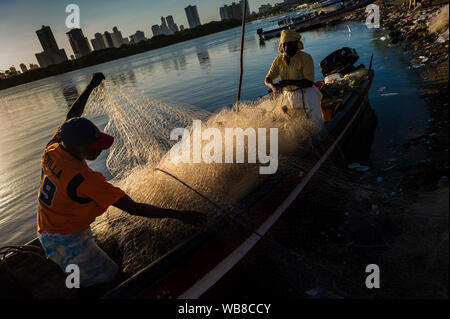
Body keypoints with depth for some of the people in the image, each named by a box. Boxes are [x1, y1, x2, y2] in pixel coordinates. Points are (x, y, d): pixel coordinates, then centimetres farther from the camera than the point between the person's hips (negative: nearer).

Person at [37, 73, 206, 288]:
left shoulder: (53, 148, -13)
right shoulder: (84, 179, -35)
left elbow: (72, 116, 7)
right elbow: (132, 208, -35)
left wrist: (91, 87, 15)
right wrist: (179, 215, -33)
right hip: (66, 242, -9)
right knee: (109, 276, 3)